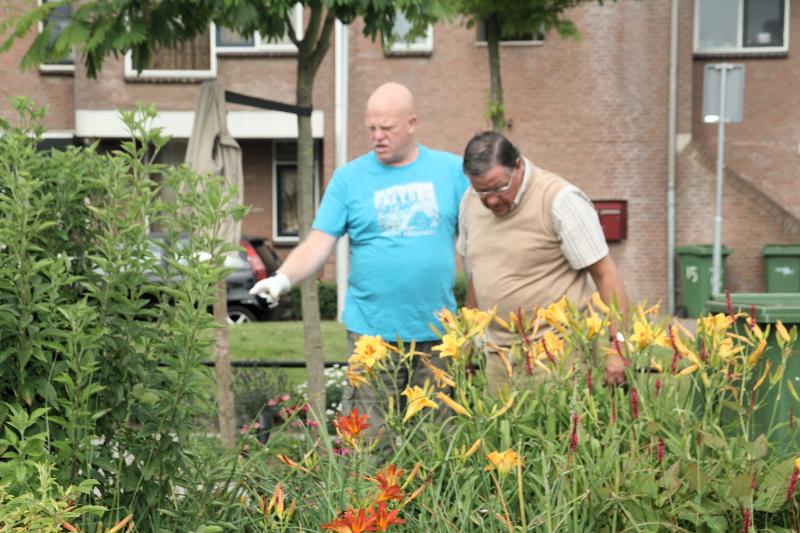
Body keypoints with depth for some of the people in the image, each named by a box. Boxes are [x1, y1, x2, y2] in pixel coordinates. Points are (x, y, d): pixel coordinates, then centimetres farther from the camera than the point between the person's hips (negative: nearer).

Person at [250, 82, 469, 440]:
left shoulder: (451, 170, 6)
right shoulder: (349, 178, 4)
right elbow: (318, 243, -1)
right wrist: (284, 277, -20)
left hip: (437, 330, 1)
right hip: (372, 330, -1)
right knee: (368, 440, -4)